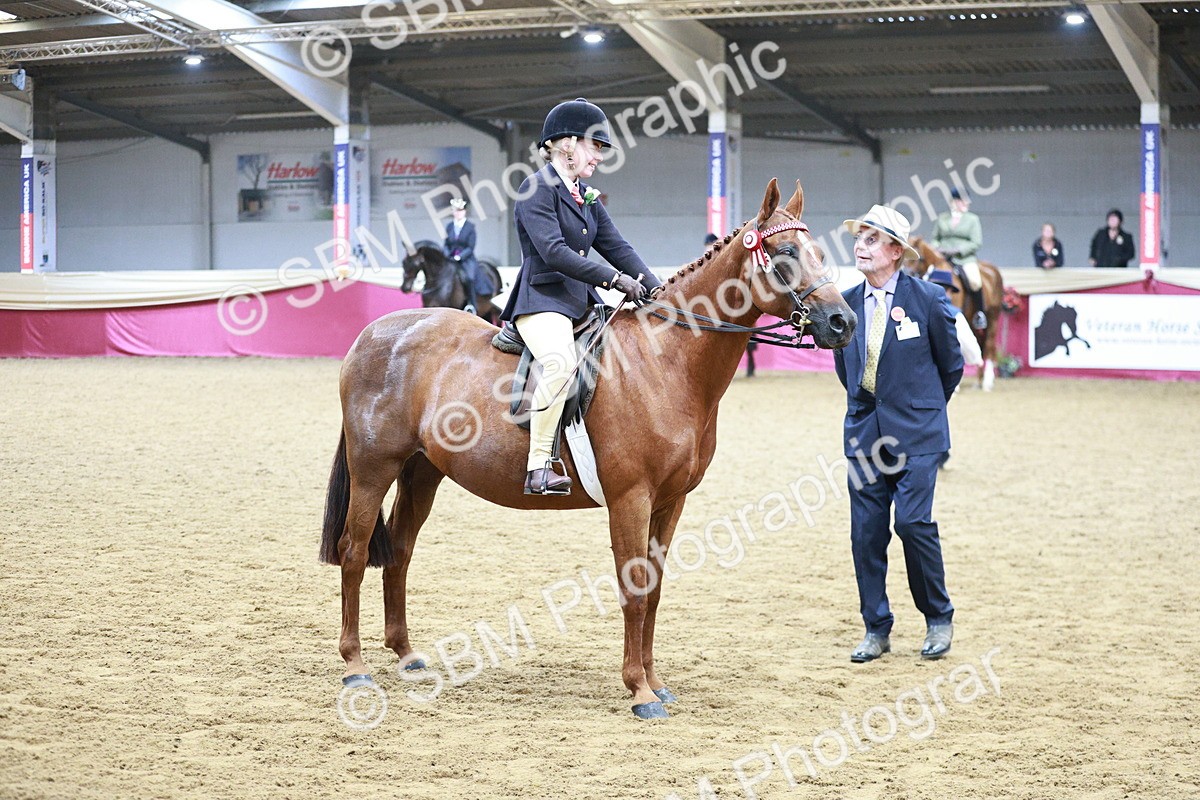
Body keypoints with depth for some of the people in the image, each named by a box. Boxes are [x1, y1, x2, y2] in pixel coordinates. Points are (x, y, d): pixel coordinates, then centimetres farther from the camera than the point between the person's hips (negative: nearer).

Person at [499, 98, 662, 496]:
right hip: (541, 299, -9)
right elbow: (554, 251, -20)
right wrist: (615, 279, -23)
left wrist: (654, 286, -2)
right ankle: (539, 468, -34)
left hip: (582, 302, 9)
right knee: (562, 362, -35)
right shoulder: (538, 188, -8)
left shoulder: (587, 196, 19)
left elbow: (617, 246, 14)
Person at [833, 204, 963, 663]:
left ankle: (939, 618, 8)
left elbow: (952, 364, 4)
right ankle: (876, 629, 13)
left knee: (913, 522, -12)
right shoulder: (846, 303, 4)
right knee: (866, 532, 3)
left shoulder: (927, 298, -6)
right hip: (864, 431, 4)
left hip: (916, 434, -4)